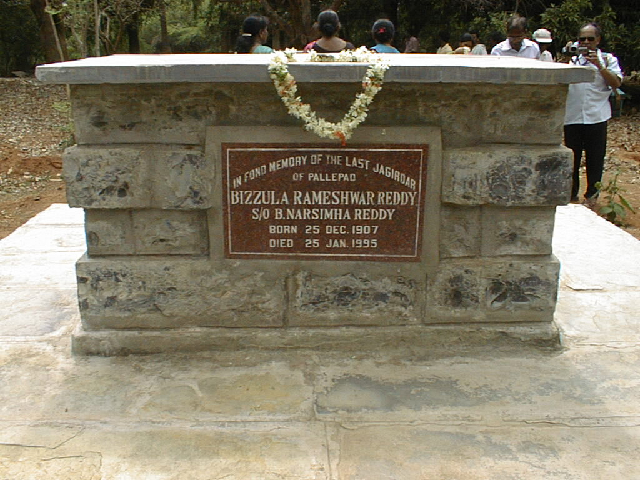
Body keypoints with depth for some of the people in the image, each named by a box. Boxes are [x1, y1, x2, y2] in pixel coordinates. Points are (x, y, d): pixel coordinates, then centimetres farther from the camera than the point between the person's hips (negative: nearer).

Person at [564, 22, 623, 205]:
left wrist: (599, 65, -12)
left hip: (596, 116, -1)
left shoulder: (607, 59, 9)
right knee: (572, 157, 6)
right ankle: (571, 195, 18)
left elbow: (616, 83, -4)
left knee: (595, 158, 4)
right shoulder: (572, 59, 13)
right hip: (572, 116, 1)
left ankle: (591, 195, 16)